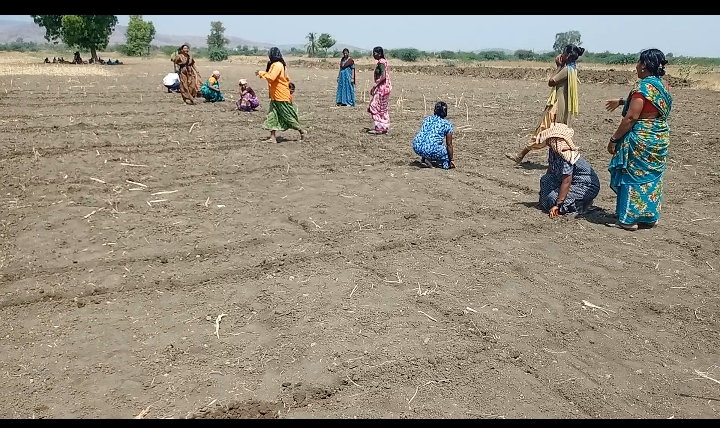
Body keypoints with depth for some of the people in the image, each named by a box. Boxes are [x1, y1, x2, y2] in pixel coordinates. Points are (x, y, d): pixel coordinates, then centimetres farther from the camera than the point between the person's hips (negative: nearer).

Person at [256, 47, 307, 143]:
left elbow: (271, 78, -26)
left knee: (288, 116, 0)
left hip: (281, 96, -10)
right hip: (275, 96, 10)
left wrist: (261, 73, -15)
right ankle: (273, 137, 3)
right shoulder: (275, 64, 13)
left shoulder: (277, 65, -18)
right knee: (273, 116, 4)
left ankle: (302, 131, 15)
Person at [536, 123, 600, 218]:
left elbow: (566, 182, -32)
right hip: (576, 182, 9)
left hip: (587, 187, -9)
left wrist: (557, 205, -31)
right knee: (545, 179, 0)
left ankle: (582, 206, -4)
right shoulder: (553, 151, -4)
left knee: (553, 198, -22)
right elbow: (550, 169, 10)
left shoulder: (566, 156, -31)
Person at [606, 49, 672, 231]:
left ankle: (629, 219, 6)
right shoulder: (663, 86, 8)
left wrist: (614, 139, -14)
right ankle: (650, 216, 24)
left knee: (634, 176, 0)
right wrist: (623, 102, 30)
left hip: (641, 139, -8)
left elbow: (631, 118, -21)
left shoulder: (642, 87, -18)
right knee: (652, 177, 15)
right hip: (660, 138, 9)